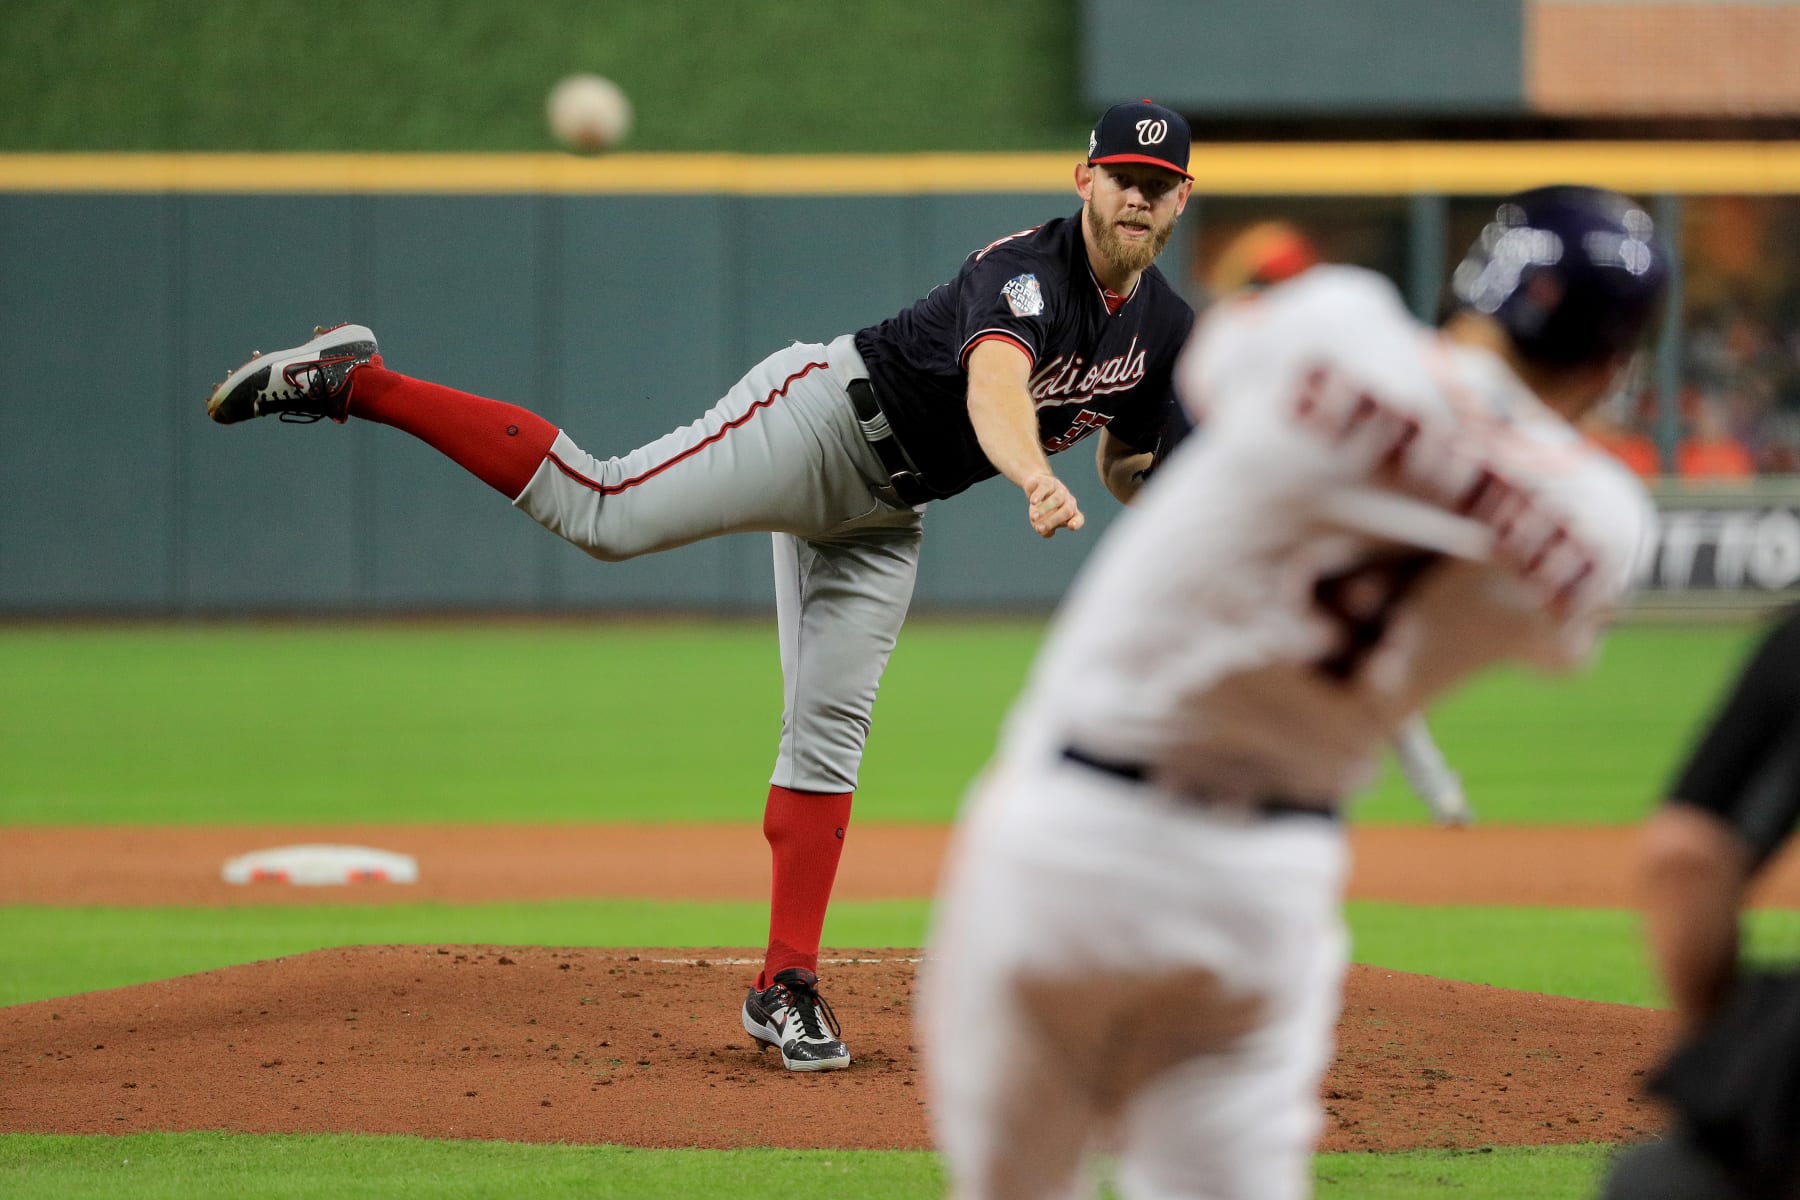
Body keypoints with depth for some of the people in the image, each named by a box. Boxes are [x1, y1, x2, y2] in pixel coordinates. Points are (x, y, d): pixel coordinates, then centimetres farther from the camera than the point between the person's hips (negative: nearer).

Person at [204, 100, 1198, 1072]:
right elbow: (994, 384, -44)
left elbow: (1124, 467, 20)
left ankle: (785, 987, 4)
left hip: (881, 515, 7)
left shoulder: (1168, 329, 5)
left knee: (829, 731, 2)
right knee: (603, 510, -22)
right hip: (826, 415, -7)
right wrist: (1034, 478, -63)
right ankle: (352, 382, -16)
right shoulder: (1028, 272, -21)